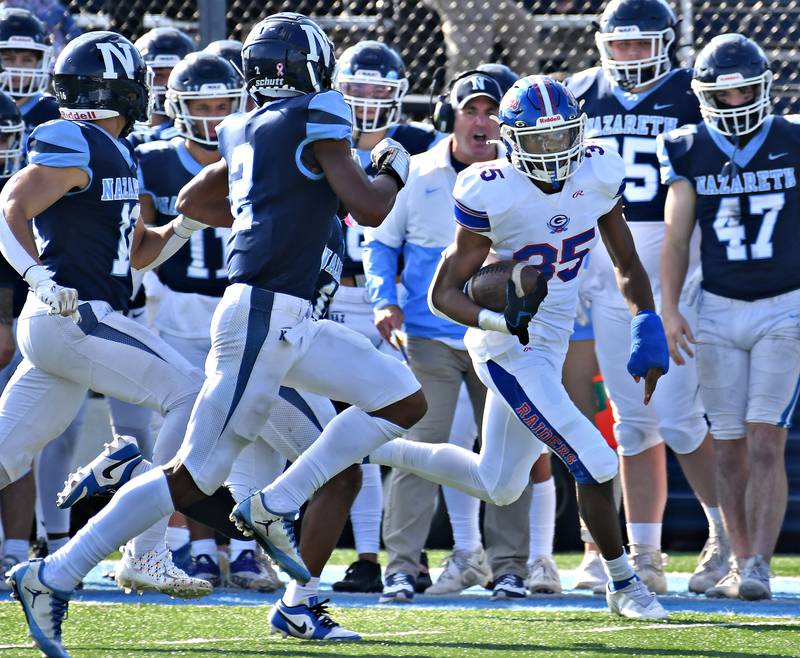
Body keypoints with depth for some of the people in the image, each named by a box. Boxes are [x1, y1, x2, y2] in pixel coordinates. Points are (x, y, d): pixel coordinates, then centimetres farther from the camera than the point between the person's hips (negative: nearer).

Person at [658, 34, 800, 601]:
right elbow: (676, 238, 5)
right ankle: (739, 562, 13)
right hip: (718, 313, 2)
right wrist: (669, 309, -5)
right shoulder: (690, 152, 1)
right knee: (731, 448, 4)